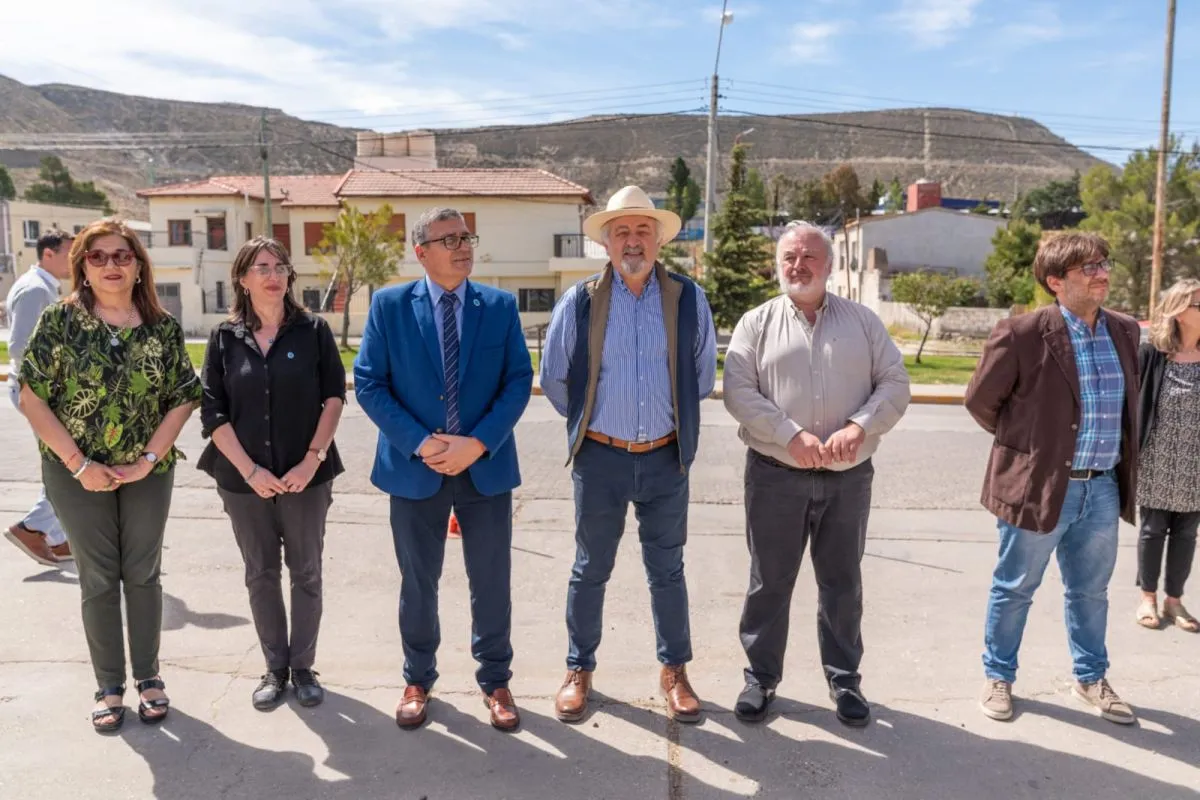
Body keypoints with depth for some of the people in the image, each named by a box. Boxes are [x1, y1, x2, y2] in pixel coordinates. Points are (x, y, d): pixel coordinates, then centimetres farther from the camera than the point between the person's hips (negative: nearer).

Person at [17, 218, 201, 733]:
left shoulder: (164, 328, -2)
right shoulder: (59, 321, -6)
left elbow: (182, 400, -1)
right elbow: (32, 398, -8)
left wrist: (148, 459, -11)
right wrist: (79, 464, -13)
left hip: (148, 472, 1)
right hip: (78, 474, -1)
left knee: (143, 574, 10)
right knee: (98, 579, 8)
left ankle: (148, 677, 25)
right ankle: (109, 687, 22)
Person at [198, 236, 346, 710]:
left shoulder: (313, 331, -1)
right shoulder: (225, 339, 2)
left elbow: (334, 396, -3)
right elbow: (212, 412, -2)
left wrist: (313, 460, -11)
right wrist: (249, 470, -11)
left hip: (306, 475, -1)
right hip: (244, 480, 1)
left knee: (306, 573, 7)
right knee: (261, 576, 11)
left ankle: (303, 666, 23)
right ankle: (275, 667, 26)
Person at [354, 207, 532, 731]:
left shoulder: (500, 306, 1)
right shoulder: (389, 305, -1)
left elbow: (518, 382, -3)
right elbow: (369, 384, -4)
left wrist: (477, 444, -15)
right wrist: (419, 443, -15)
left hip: (486, 467, 1)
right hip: (415, 468, 0)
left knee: (491, 581, 10)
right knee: (418, 583, 14)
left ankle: (495, 680, 30)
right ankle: (418, 679, 34)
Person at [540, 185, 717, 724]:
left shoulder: (688, 300, -2)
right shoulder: (579, 302, -5)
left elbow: (702, 377, 9)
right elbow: (554, 379, 6)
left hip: (666, 458, 1)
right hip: (601, 458, 0)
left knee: (667, 570, 13)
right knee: (590, 569, 12)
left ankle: (674, 671, 29)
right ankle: (579, 670, 29)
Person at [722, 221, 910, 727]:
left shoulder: (862, 321, 8)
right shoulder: (757, 323, 3)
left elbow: (895, 385, 3)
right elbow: (739, 392, -8)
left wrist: (860, 426, -15)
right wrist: (792, 436, -18)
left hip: (849, 478, 2)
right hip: (776, 476, -1)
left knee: (842, 584, 13)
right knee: (769, 582, 9)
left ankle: (844, 679, 28)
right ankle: (761, 676, 24)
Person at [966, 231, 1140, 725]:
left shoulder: (1124, 331, 5)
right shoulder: (1022, 333, -16)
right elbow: (981, 399, -6)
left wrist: (1122, 465, 15)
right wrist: (1025, 443, 4)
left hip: (1103, 487, 6)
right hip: (1041, 485, -5)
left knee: (1090, 590, 19)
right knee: (1015, 588, 10)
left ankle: (1091, 678, 38)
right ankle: (998, 676, 28)